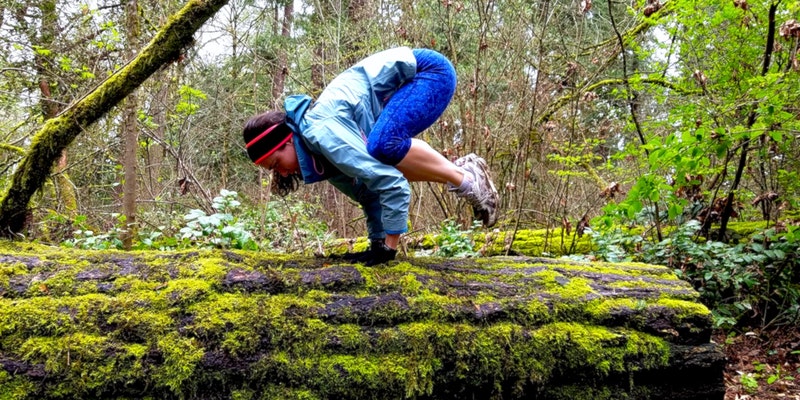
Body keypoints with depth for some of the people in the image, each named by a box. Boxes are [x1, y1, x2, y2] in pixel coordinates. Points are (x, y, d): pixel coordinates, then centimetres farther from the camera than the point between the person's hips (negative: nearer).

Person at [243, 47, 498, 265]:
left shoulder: (321, 132, -28)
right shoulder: (316, 149, 0)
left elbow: (392, 183, -32)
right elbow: (367, 191, 9)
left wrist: (390, 246, -23)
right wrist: (378, 243, 8)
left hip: (431, 71, -9)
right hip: (408, 81, 9)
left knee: (383, 145, -30)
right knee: (372, 166, -4)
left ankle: (464, 179, -12)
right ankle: (463, 168, 5)